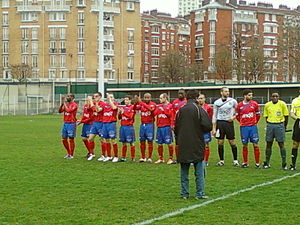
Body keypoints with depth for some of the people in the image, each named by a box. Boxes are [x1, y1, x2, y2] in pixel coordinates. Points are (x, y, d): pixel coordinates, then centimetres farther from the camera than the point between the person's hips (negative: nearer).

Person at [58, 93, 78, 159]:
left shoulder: (74, 105, -9)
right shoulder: (65, 104, 12)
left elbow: (68, 110, -23)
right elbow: (60, 111, 3)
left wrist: (64, 103, -15)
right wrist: (62, 103, -8)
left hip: (71, 124, -7)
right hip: (65, 123, 7)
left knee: (71, 139, -1)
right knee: (64, 139, 9)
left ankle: (71, 155, 9)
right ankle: (68, 153, 24)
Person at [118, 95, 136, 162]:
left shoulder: (132, 107, -4)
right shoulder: (123, 107, 13)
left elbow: (130, 116, -13)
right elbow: (119, 117, 14)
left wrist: (123, 112, -15)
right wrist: (119, 112, -4)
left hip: (129, 127, -6)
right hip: (122, 126, 6)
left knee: (131, 143, -1)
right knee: (124, 143, 9)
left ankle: (133, 157, 5)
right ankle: (123, 157, 14)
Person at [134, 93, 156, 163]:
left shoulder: (153, 104, -3)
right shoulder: (141, 104, 10)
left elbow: (150, 108, -23)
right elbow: (135, 108, -3)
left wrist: (141, 102, -27)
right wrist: (136, 102, -21)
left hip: (150, 124, -4)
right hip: (142, 124, 4)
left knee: (150, 141, -1)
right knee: (142, 141, 7)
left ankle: (149, 158, 4)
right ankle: (143, 157, 15)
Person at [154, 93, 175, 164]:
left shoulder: (170, 106, -2)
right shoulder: (159, 106, 15)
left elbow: (170, 114, -14)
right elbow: (155, 113, 7)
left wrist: (163, 108, -10)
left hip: (167, 126, -6)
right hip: (159, 127, 6)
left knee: (169, 143, -4)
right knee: (159, 144, 8)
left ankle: (170, 159, 4)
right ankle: (161, 158, 19)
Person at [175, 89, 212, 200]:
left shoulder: (181, 110, 5)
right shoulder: (198, 109, -8)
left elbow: (176, 127, 10)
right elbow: (207, 126, -13)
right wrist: (201, 131, 7)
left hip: (183, 145, 4)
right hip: (196, 145, -4)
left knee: (184, 170, 10)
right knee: (199, 170, 3)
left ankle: (184, 193, 12)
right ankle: (200, 194, 3)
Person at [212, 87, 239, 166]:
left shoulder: (233, 101, 1)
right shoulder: (217, 102, 3)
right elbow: (214, 116, 6)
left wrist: (233, 117, -7)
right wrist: (214, 128, 2)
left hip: (229, 122, -1)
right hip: (220, 123, 1)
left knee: (232, 142, -2)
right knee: (220, 143, 2)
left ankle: (235, 160, 8)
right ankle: (221, 160, 13)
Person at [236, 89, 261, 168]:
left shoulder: (254, 104, 1)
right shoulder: (240, 105, 1)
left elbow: (258, 114, 14)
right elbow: (237, 115, 14)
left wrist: (255, 122, 13)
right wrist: (242, 123, 11)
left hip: (253, 126, 0)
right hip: (244, 127, 0)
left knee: (255, 145, -2)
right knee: (245, 145, 5)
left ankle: (257, 163, 4)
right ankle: (245, 162, 15)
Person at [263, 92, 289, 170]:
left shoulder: (282, 104, -3)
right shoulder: (267, 105, 5)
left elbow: (286, 116, 2)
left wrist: (284, 127, 7)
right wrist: (269, 125, 11)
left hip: (279, 125, -3)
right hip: (270, 125, 3)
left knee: (281, 145, -3)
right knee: (268, 144, 5)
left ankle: (284, 164, 2)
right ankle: (267, 163, 14)